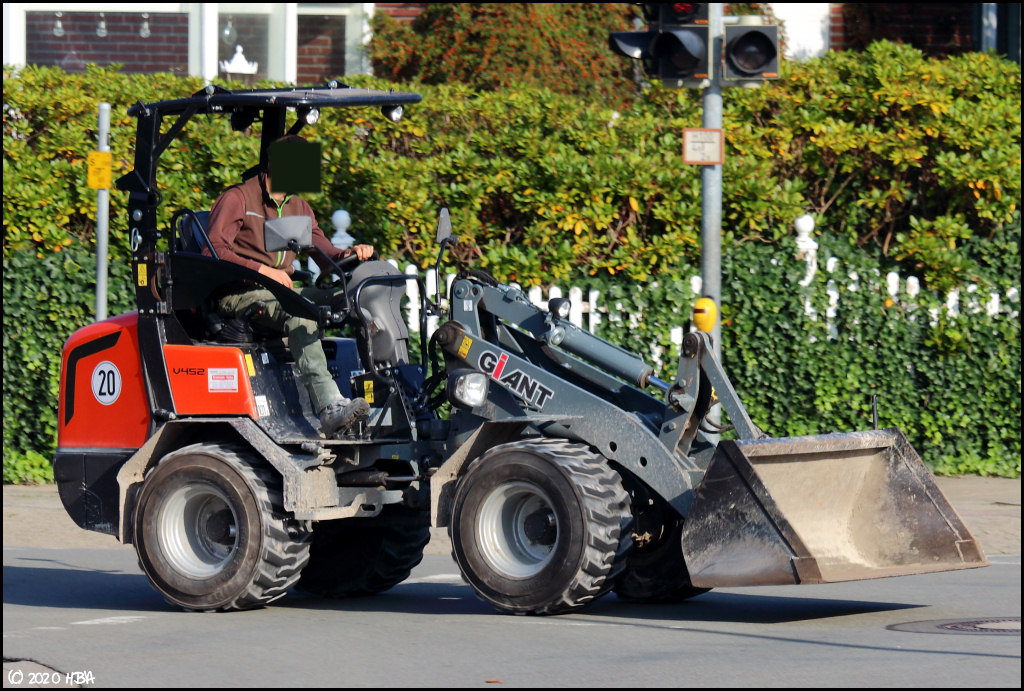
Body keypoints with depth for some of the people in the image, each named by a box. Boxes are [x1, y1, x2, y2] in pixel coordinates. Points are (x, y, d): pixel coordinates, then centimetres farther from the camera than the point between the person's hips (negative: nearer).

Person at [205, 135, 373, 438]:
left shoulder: (299, 208, 23)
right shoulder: (238, 198, 1)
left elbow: (324, 254, 20)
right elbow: (213, 251, -10)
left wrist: (349, 255, -4)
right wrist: (261, 270, -22)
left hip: (281, 293, 7)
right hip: (238, 296, -7)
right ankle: (330, 407, -51)